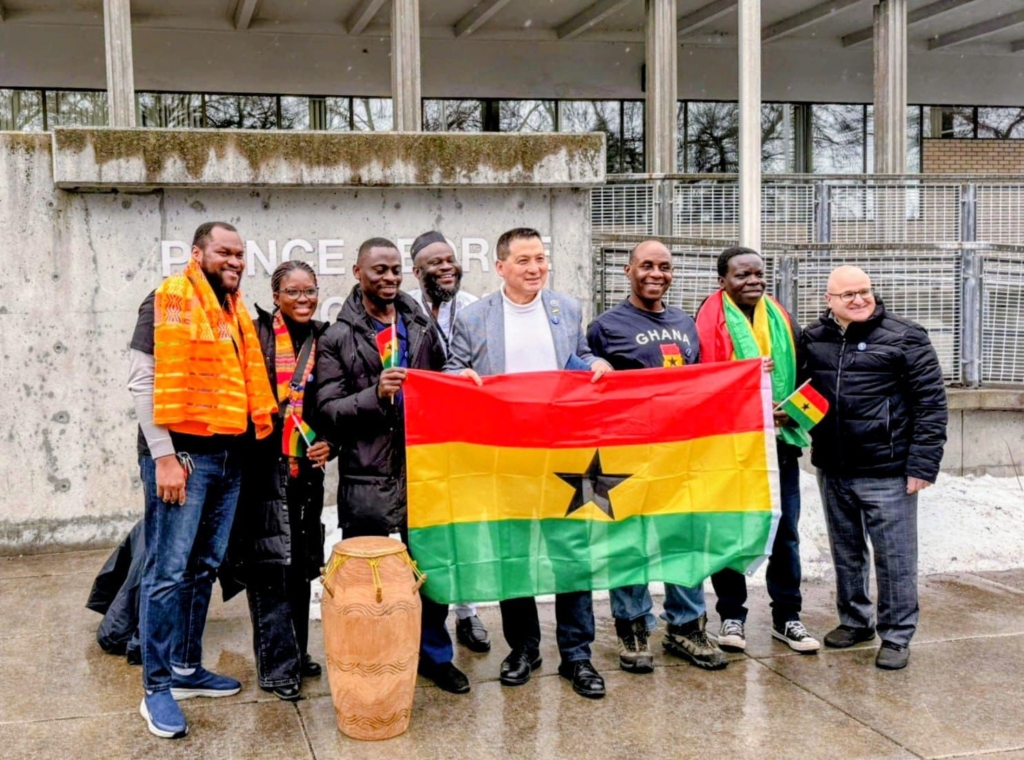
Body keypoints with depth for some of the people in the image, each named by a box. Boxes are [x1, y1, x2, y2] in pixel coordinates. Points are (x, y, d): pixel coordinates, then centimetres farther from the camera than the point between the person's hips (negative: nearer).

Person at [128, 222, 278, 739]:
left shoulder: (235, 311, 16)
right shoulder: (169, 301, -6)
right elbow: (143, 381, -12)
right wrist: (164, 456, -17)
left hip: (227, 457, 8)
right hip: (182, 453, -7)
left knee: (203, 568, 13)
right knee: (169, 571, -5)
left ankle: (187, 668, 24)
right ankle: (157, 689, 2)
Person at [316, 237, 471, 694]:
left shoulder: (422, 328, 11)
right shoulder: (339, 338, 0)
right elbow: (328, 408, -6)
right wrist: (376, 393, -21)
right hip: (366, 475, -3)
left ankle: (435, 654, 25)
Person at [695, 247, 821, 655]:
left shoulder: (782, 319, 11)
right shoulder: (711, 320, -6)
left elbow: (803, 374, 15)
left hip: (779, 440, 5)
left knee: (785, 532, 9)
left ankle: (787, 617, 20)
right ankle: (732, 616, 19)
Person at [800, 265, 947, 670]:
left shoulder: (904, 337, -6)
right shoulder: (813, 339, 7)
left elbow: (931, 404, -8)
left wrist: (923, 465, -13)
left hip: (887, 471, -5)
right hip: (832, 470, 5)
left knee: (894, 558, 2)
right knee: (846, 554, 17)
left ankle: (897, 636, 14)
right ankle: (854, 620, 32)